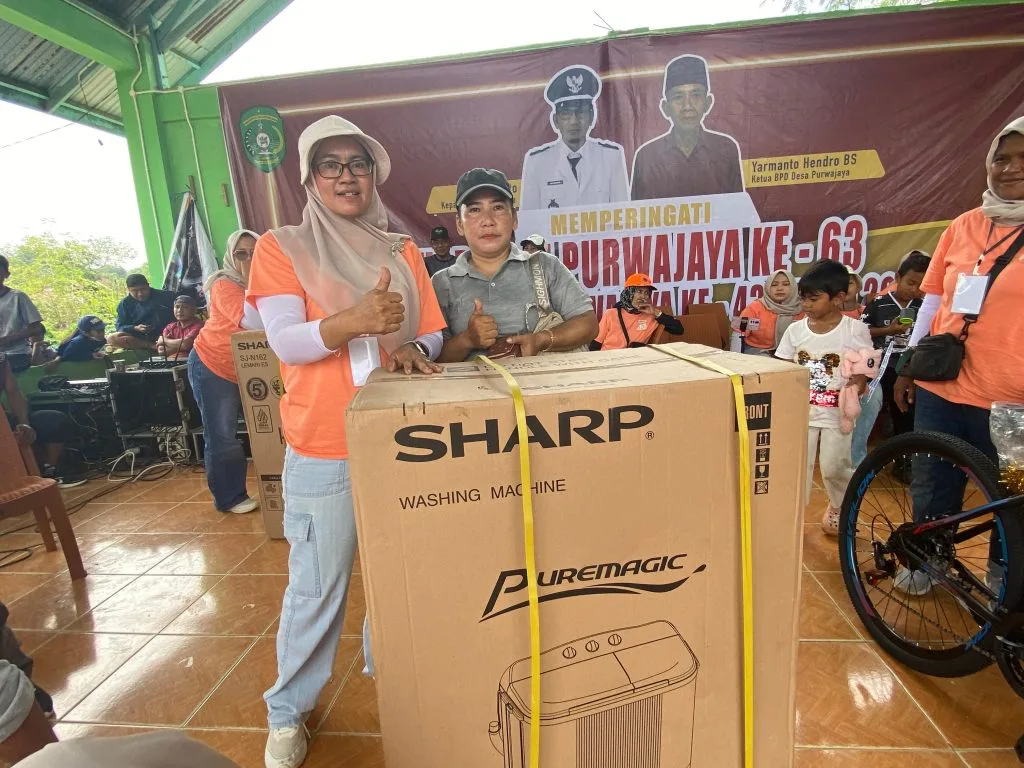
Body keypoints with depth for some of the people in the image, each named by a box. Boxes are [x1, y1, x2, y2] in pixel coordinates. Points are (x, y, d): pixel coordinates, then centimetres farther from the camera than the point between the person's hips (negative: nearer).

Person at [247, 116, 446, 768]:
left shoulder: (403, 252, 9)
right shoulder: (281, 248, 0)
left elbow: (433, 335, 8)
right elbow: (286, 343, -13)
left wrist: (413, 350, -15)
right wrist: (357, 320, -30)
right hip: (324, 450, -3)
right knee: (317, 588, 5)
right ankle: (288, 713, 29)